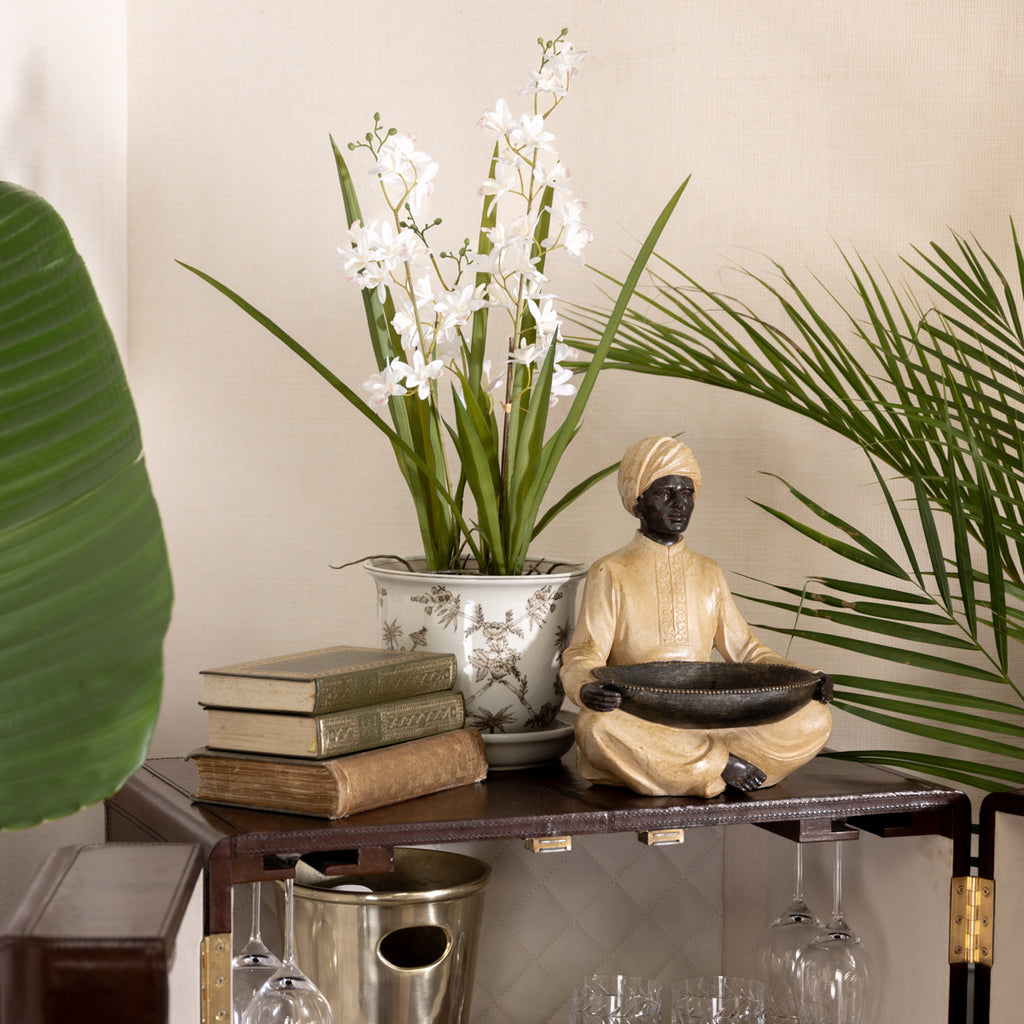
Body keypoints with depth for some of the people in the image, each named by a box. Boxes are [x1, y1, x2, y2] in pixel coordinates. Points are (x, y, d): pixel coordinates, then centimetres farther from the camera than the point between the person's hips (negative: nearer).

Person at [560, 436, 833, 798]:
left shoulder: (708, 574, 18)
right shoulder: (611, 574, 5)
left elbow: (744, 649, 19)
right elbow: (581, 659, -3)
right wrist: (587, 688, -28)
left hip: (708, 720, 4)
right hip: (638, 723, -3)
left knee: (815, 718, -18)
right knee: (595, 726, -39)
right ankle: (723, 764, -26)